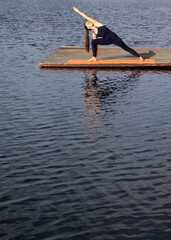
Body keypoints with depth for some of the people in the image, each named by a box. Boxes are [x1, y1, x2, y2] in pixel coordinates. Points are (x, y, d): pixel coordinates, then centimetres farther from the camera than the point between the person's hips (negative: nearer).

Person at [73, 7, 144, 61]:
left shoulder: (97, 24, -1)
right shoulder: (94, 35, 5)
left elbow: (86, 17, 0)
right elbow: (96, 46, 10)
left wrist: (78, 11, 3)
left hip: (114, 37, -3)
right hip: (107, 41, 3)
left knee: (126, 48, -6)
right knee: (93, 42, -11)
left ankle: (139, 57, -1)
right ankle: (94, 57, -3)